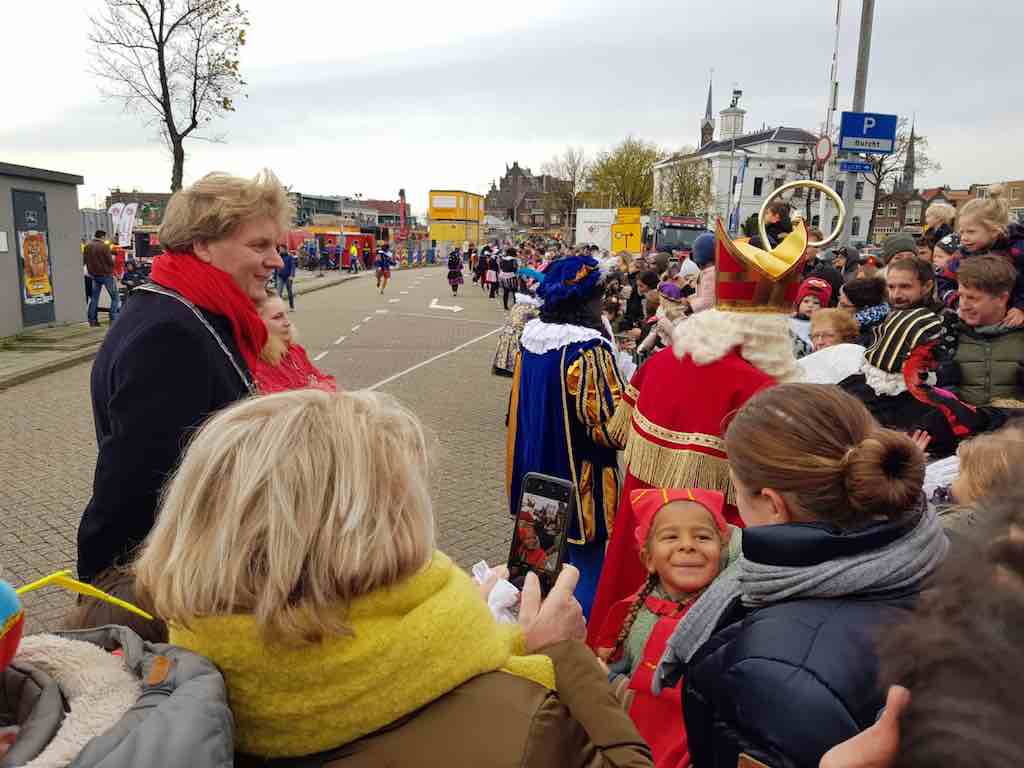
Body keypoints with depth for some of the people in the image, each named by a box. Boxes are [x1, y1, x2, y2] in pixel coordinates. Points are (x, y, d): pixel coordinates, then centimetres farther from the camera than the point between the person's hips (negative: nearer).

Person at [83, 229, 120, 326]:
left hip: (94, 275, 6)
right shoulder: (104, 246, -15)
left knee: (94, 297, 14)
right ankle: (113, 319, -6)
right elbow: (110, 261, -15)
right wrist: (113, 258, 6)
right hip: (106, 274, -6)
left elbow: (84, 259, 11)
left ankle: (92, 319, 14)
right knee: (115, 297, 2)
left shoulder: (87, 246, 4)